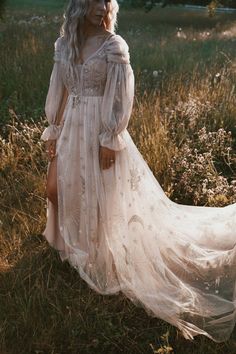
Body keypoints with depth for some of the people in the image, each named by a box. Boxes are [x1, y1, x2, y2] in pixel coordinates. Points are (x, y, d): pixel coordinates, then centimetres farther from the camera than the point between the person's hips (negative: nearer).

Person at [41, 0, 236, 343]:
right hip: (71, 128, 6)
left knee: (100, 197, 5)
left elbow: (121, 98, -13)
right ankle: (70, 242, 39)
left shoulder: (114, 46, -12)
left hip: (100, 130, -6)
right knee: (57, 189, 12)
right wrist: (53, 131, 11)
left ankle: (101, 256, 28)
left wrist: (110, 141, -17)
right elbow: (61, 92, 10)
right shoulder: (64, 44, 5)